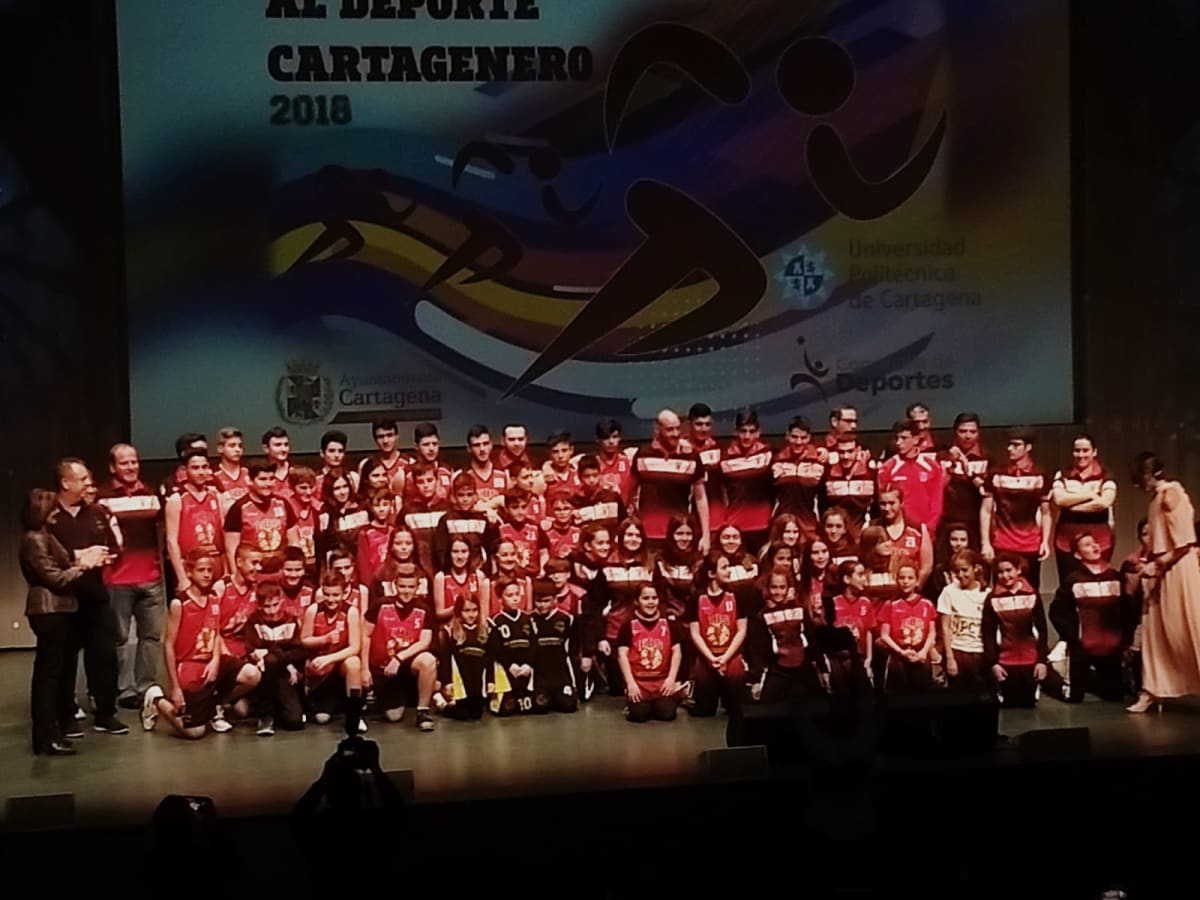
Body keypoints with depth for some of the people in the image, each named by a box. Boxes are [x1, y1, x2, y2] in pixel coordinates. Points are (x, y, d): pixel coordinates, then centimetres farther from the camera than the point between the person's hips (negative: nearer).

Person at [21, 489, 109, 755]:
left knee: (62, 668, 15)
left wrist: (81, 559, 0)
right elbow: (55, 578, -17)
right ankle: (46, 736, -7)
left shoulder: (44, 536, 19)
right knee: (48, 671, -9)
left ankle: (61, 723, 25)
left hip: (58, 609, 10)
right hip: (49, 610, -10)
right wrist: (83, 565, -9)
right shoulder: (35, 539, -13)